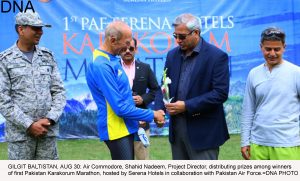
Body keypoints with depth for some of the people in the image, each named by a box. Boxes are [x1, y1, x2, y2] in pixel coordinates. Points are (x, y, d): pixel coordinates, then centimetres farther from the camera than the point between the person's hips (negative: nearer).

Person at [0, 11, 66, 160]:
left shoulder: (47, 56, 9)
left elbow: (59, 91, 7)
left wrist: (50, 119, -7)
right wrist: (29, 125, -12)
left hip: (48, 131, 3)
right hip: (20, 134, -3)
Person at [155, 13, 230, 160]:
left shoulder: (217, 56, -10)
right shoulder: (172, 55, 9)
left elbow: (221, 93, -16)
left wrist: (187, 106, -19)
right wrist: (159, 109, -8)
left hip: (203, 130, -6)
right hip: (177, 127, 6)